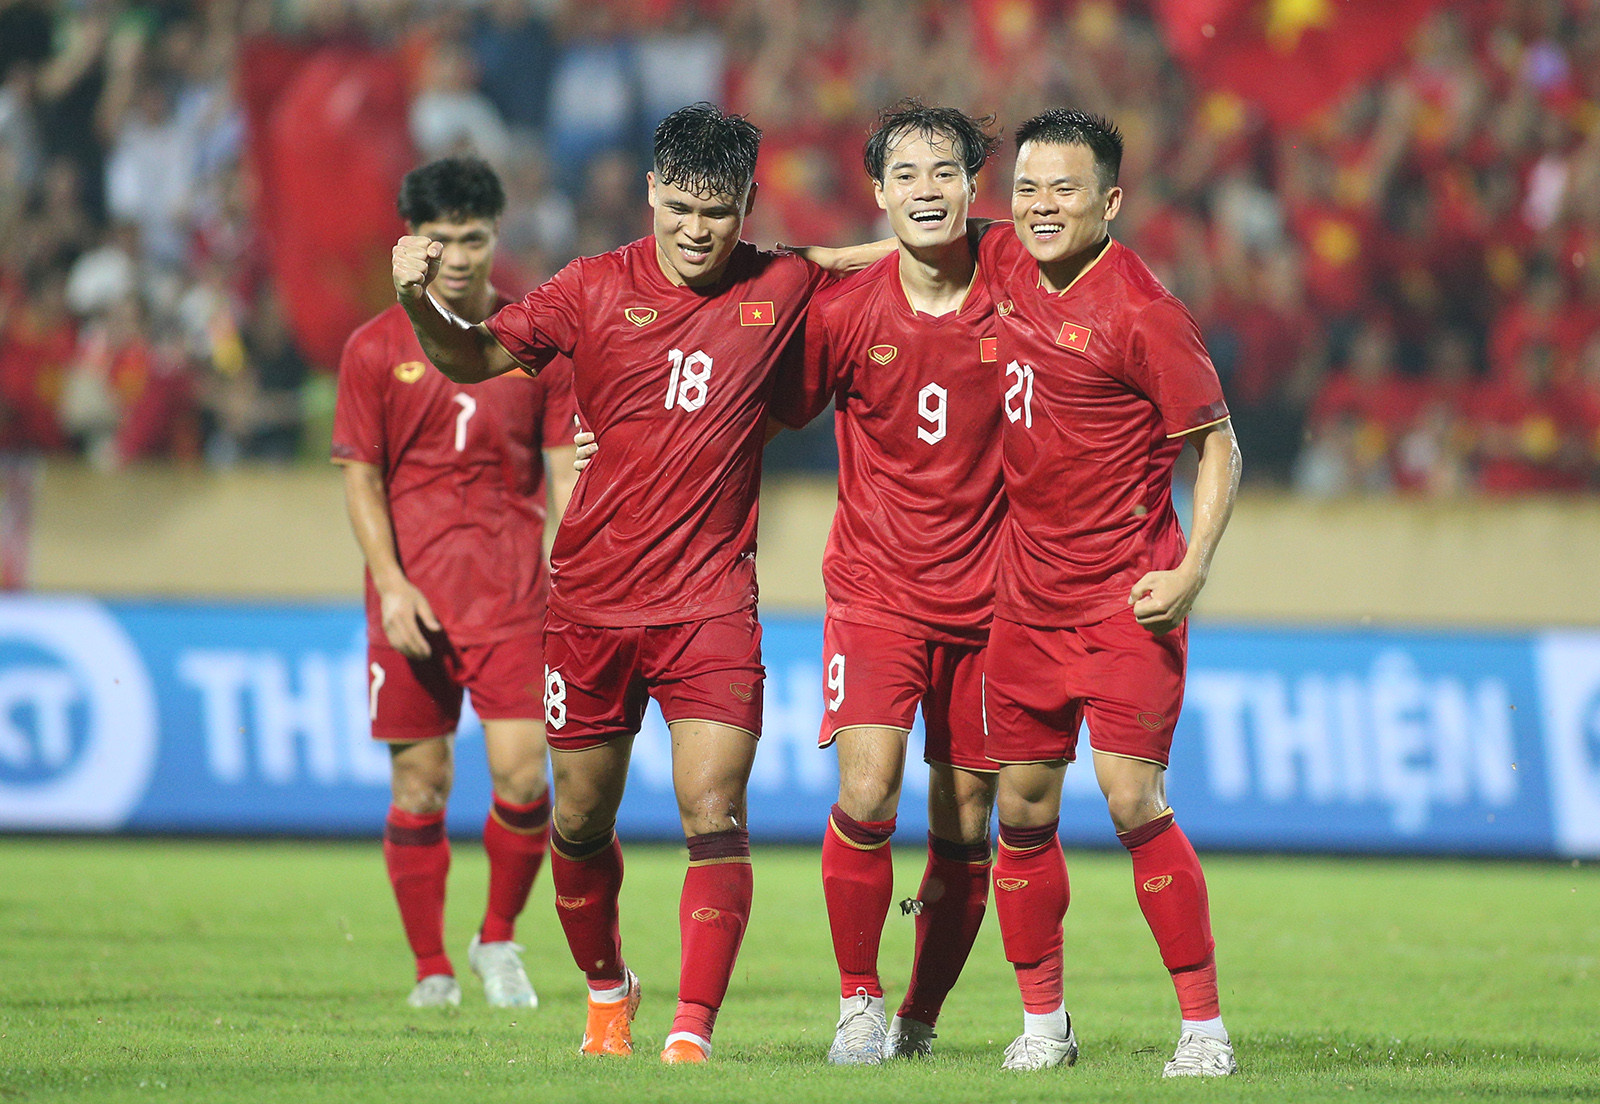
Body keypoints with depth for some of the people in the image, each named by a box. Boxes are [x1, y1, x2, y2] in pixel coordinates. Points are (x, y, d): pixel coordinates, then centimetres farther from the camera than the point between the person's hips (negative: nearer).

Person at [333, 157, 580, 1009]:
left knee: (523, 773, -9)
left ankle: (498, 941, 13)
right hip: (413, 598, 0)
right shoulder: (375, 349, 3)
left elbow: (565, 468, 7)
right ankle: (431, 967, 12)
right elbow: (360, 476, 2)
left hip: (513, 591, 0)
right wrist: (391, 583, -11)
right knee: (419, 783, 1)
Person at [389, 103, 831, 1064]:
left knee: (714, 815, -15)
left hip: (712, 600, -1)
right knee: (581, 822, 11)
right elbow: (478, 357, 3)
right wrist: (420, 303, -15)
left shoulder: (782, 290, 1)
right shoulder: (597, 289, 0)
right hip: (594, 599, 1)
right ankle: (607, 991, 35)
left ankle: (694, 1030, -13)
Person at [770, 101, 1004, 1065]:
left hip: (984, 594, 1)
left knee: (966, 824, 5)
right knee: (866, 794, -17)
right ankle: (858, 1002, 0)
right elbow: (772, 415, 6)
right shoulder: (844, 312, -5)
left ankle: (923, 1018, 22)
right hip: (876, 589, -1)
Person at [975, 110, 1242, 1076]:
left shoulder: (1142, 311, -15)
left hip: (1126, 596, -6)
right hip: (1028, 590, 6)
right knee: (1024, 808, 8)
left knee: (1133, 799, -13)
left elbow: (1219, 447, -9)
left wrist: (1190, 573, -19)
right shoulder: (1004, 265, 3)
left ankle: (1205, 1023, -6)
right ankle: (1043, 1021, 20)